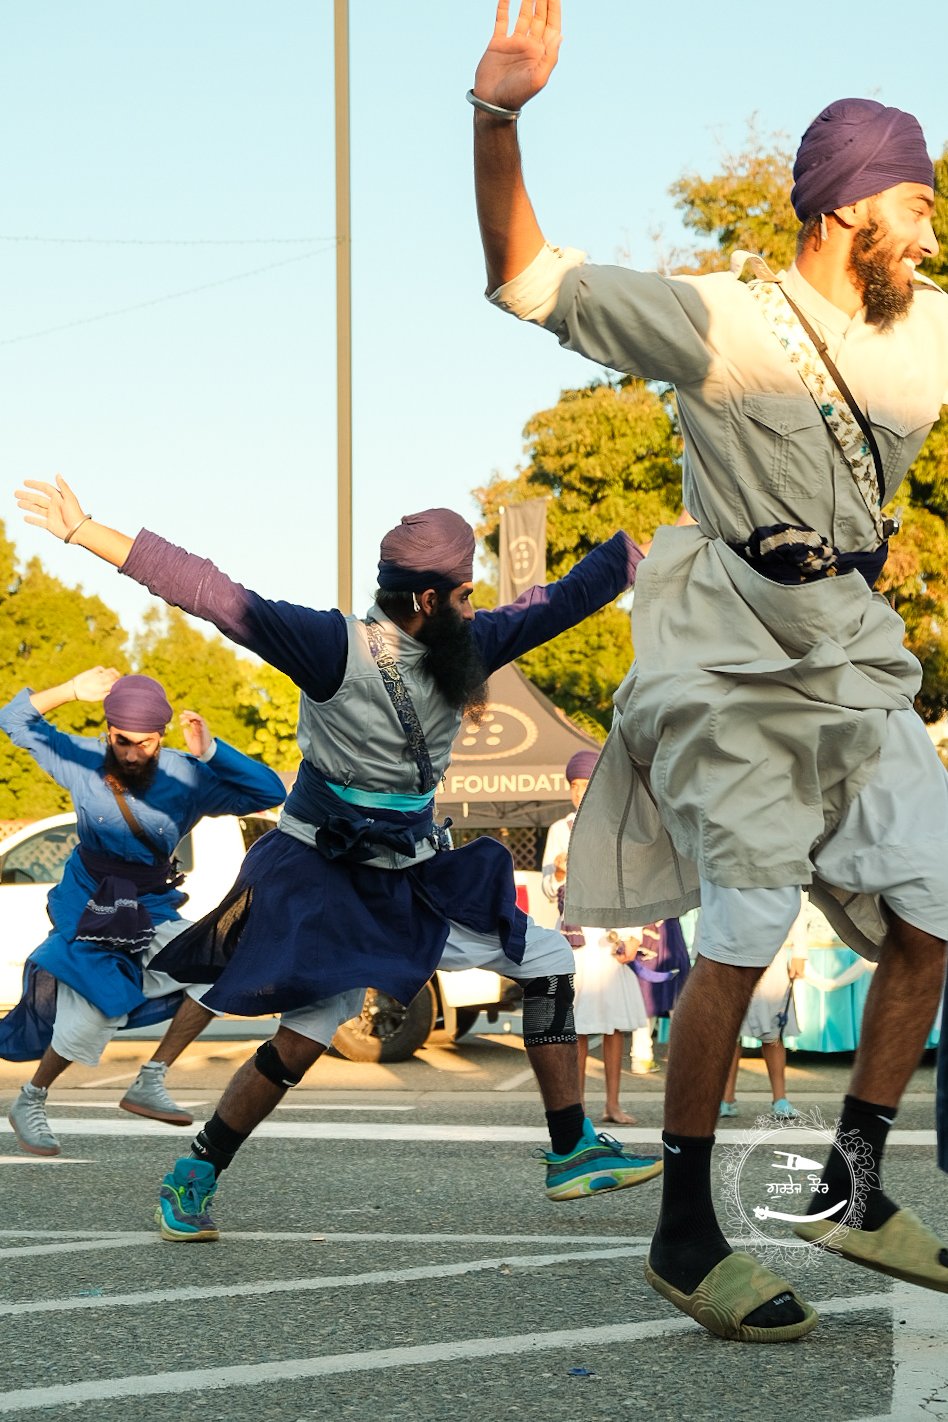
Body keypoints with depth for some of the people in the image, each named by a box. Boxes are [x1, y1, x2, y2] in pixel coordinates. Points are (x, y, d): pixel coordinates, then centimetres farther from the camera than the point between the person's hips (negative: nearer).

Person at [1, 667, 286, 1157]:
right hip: (89, 910, -2)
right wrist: (73, 690, -16)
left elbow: (270, 792, -20)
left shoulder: (186, 777, -13)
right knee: (90, 1019, -16)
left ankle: (149, 1083, -8)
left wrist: (209, 750, -30)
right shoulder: (82, 761, -10)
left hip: (150, 913, 2)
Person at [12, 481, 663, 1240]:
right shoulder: (335, 648, -22)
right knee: (305, 1039, -16)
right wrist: (85, 532, -34)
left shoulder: (467, 646, -3)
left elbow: (564, 599, 4)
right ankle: (193, 1178, 3)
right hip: (326, 878, -7)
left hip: (418, 876, 7)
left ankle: (573, 1153, 14)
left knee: (548, 960, 5)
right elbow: (212, 594, -29)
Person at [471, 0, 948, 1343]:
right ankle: (685, 1235, 0)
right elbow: (527, 278, -16)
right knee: (744, 938, -12)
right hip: (734, 659, -7)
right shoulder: (722, 324, -12)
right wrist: (499, 118, -31)